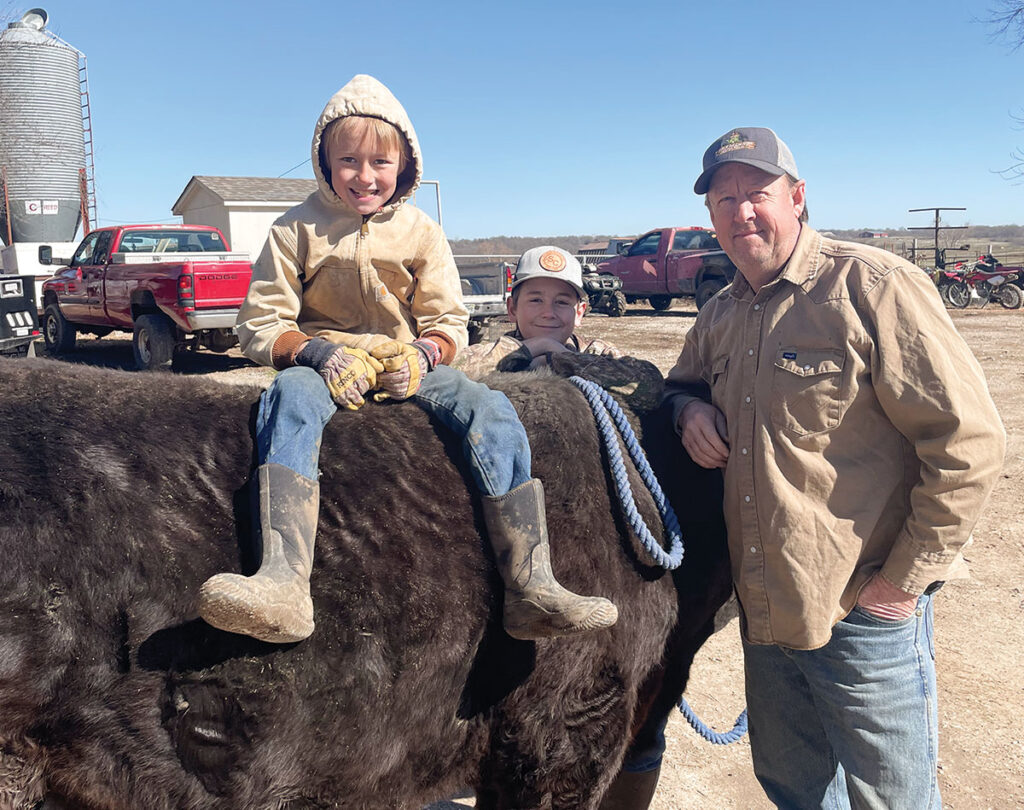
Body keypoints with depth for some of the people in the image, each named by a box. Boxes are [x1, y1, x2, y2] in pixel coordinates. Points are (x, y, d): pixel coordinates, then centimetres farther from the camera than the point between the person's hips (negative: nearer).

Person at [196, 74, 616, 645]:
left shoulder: (421, 233, 7)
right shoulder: (299, 230, 3)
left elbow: (448, 322, 7)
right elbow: (260, 323, -1)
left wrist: (422, 355, -17)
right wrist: (317, 352, -21)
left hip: (408, 368, 2)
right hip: (325, 365, -1)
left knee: (490, 409, -24)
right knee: (290, 396, -36)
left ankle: (533, 587, -28)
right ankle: (283, 582, -53)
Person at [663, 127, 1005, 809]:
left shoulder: (874, 286, -14)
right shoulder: (721, 316, 7)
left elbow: (970, 444, -16)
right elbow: (681, 384, 26)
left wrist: (903, 580, -15)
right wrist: (689, 408, 0)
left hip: (864, 614, -6)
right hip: (762, 609, 6)